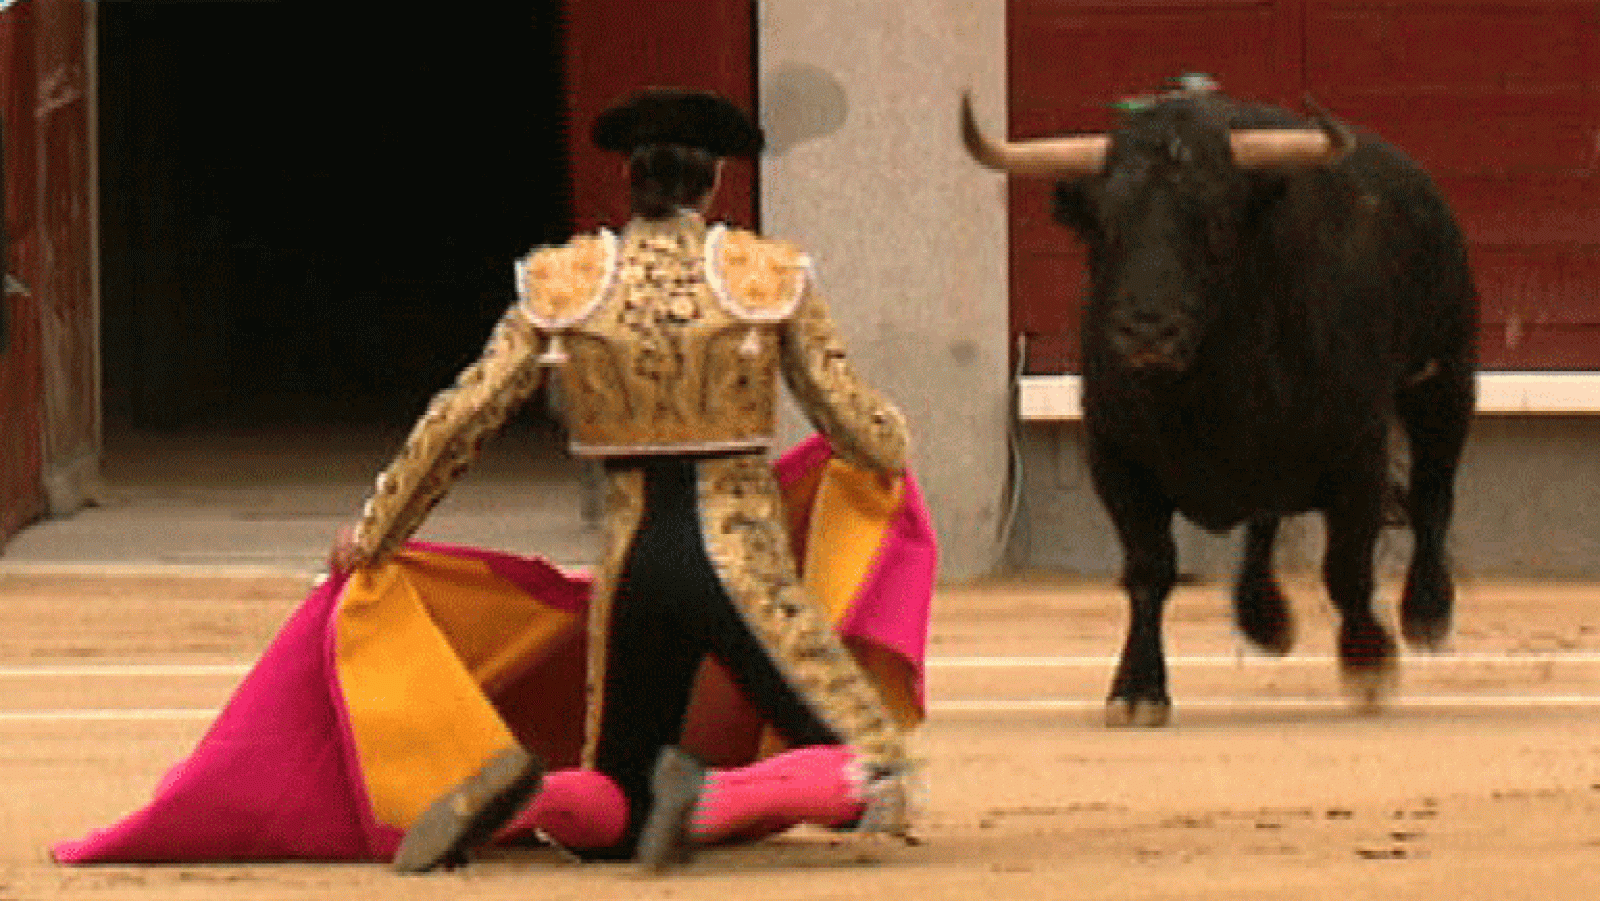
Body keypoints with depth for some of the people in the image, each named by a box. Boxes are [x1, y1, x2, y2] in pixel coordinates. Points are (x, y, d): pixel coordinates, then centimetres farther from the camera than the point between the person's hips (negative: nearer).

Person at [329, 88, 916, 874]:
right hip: (740, 565, -4)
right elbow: (856, 426, 2)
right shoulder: (769, 277, -2)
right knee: (873, 778, -1)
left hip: (633, 571, 4)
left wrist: (373, 534, 17)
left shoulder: (561, 285, 3)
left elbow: (457, 420, 4)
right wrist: (893, 447, 27)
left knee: (620, 807, 18)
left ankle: (526, 798, -15)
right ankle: (711, 801, -27)